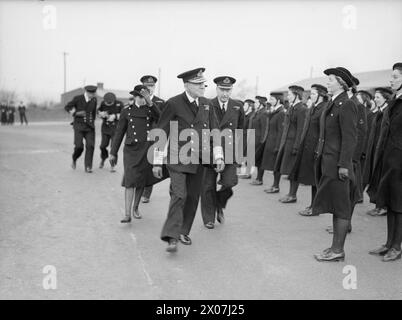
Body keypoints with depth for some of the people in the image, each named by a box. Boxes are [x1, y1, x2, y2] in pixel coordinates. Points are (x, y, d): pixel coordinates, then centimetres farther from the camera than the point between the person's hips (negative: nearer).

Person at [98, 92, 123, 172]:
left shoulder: (119, 104, -9)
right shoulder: (103, 103, -1)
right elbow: (99, 111, 12)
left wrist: (115, 116, -23)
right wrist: (101, 114, -11)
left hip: (116, 127, -3)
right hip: (105, 127, 3)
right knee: (103, 145, 3)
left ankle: (112, 166, 0)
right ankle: (103, 159, 34)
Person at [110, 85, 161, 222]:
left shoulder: (151, 110, 6)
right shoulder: (127, 111, 6)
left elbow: (159, 118, -18)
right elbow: (119, 132, 8)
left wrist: (150, 103, -32)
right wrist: (113, 153, 7)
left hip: (146, 150, 2)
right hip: (131, 150, -1)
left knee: (141, 181, 11)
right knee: (130, 181, -12)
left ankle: (135, 208, 30)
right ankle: (127, 214, -13)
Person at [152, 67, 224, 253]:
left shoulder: (207, 105, 8)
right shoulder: (173, 104, -6)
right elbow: (161, 133, -3)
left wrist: (219, 157, 2)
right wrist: (157, 162, -4)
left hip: (198, 160, 5)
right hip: (177, 159, -5)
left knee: (193, 197, 8)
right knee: (179, 195, -16)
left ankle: (183, 232, 24)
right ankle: (172, 238, -15)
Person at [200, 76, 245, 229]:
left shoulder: (238, 106, 6)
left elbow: (241, 129, 17)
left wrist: (240, 150, 18)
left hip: (230, 151, 1)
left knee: (229, 182, -14)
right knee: (208, 186, 3)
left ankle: (220, 206, 18)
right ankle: (209, 218, 20)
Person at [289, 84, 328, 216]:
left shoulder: (325, 109, -14)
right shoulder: (311, 109, 14)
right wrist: (301, 145, 14)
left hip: (316, 148, -9)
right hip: (308, 148, 9)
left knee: (315, 179, -2)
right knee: (313, 179, 14)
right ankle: (313, 204, 22)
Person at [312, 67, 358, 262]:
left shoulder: (346, 105, -13)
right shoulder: (333, 104, 15)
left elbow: (350, 138, -17)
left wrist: (343, 165, -20)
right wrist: (321, 159, 15)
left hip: (338, 164, -9)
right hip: (328, 163, 9)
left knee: (340, 207, -1)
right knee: (334, 206, 13)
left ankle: (338, 251, 8)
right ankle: (335, 248, 22)